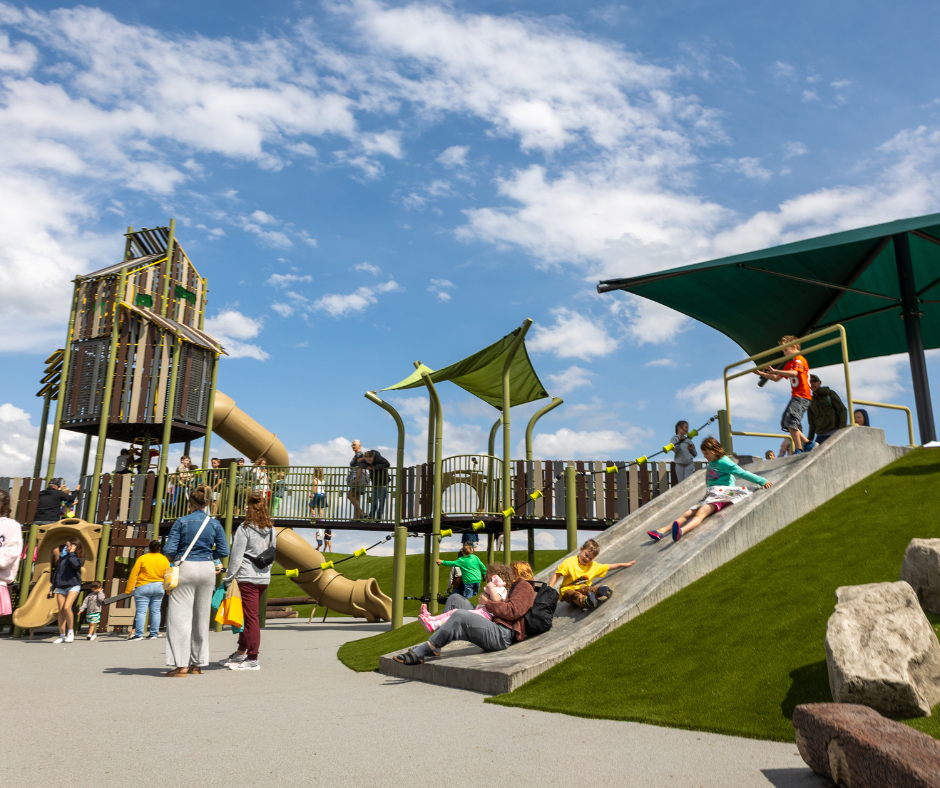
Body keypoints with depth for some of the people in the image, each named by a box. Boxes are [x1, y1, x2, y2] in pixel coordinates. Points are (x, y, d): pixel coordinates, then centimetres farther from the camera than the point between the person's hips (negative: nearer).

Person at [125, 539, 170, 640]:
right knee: (155, 611, 7)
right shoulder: (164, 559, 5)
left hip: (143, 587, -3)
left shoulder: (142, 558, -5)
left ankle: (138, 634, -6)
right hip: (159, 587, 4)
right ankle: (154, 633, 9)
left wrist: (128, 590, 0)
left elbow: (133, 575, -5)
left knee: (141, 611, -3)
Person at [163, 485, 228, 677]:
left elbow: (169, 549, -7)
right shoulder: (215, 523, 3)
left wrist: (173, 557, 15)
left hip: (186, 568, -3)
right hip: (207, 569, 3)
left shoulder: (182, 522, -4)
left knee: (180, 616, 0)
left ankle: (181, 664, -6)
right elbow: (224, 551, 2)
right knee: (202, 617, 12)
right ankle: (197, 663, 19)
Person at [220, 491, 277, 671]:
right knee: (249, 615, 18)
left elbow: (236, 557, -11)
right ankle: (241, 652, 30)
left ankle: (252, 659, 2)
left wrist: (228, 579, -4)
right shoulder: (271, 529, 7)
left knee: (251, 616, -2)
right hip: (264, 578, 7)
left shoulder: (245, 528, -11)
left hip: (247, 577, -6)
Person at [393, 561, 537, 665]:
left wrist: (488, 603, -2)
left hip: (502, 636, -10)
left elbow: (512, 611, -13)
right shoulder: (516, 587, 35)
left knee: (460, 616, -33)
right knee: (455, 598, 9)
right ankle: (434, 647, -4)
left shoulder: (525, 586, 4)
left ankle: (418, 653, -33)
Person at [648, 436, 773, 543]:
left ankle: (681, 531, -61)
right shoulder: (711, 464, 21)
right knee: (688, 513, -7)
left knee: (701, 513, -34)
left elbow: (743, 473, -4)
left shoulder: (724, 462, -4)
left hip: (721, 495, -8)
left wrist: (762, 481, -6)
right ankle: (661, 531, -20)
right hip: (710, 496, 8)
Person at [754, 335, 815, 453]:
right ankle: (808, 443, 11)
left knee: (790, 421, -20)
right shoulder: (789, 364, 22)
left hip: (803, 396, -10)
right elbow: (776, 378, 23)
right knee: (785, 423, 5)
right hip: (795, 396, 10)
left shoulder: (799, 359, -7)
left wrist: (774, 371, -29)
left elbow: (794, 373, -26)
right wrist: (761, 373, 13)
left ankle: (799, 450, -17)